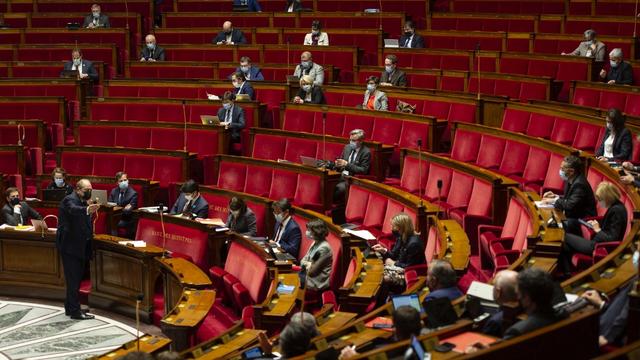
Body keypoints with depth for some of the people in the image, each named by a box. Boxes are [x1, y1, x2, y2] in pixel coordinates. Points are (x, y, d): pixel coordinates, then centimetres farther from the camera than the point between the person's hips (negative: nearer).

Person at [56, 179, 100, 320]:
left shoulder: (82, 201, 14)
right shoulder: (70, 200, -15)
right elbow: (73, 209, -40)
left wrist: (89, 206, 3)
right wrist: (87, 209, -56)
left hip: (79, 245, 10)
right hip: (70, 245, -10)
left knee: (75, 278, 16)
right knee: (73, 279, -8)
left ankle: (70, 308, 26)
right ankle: (75, 311, -5)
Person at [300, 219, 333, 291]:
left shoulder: (323, 248, -21)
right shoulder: (315, 243, 8)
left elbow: (311, 271, -20)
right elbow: (302, 261, 10)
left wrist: (306, 264, 0)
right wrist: (308, 264, -11)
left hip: (317, 283, -9)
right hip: (309, 277, 9)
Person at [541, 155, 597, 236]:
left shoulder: (579, 184, -23)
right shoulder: (571, 180, 7)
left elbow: (570, 205, -29)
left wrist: (554, 200, -16)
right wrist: (555, 197, 2)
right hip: (574, 217, 10)